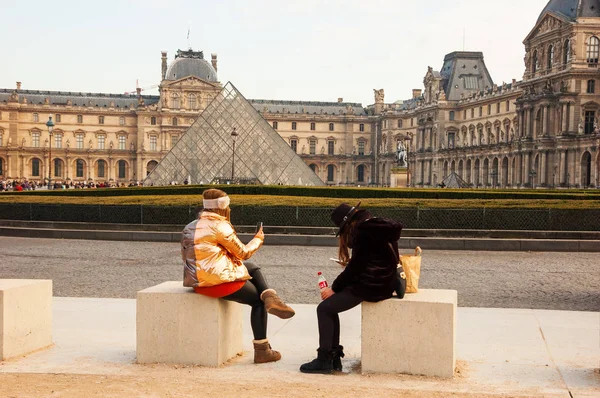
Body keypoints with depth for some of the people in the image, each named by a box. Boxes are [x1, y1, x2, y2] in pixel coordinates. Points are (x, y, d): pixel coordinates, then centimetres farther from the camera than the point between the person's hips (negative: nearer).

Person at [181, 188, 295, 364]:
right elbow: (243, 253, -6)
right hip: (220, 281, -9)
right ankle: (262, 351, 5)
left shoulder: (190, 227, 14)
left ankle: (269, 297, -3)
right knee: (258, 301, 10)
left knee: (253, 268, 22)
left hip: (198, 280, 9)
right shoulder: (219, 225, -12)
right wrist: (258, 239, 14)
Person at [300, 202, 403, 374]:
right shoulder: (376, 226, 15)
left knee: (324, 308, -7)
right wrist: (349, 265, 20)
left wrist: (334, 288, -7)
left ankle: (324, 360, -5)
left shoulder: (364, 231, -15)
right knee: (331, 305, 14)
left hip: (372, 285, -10)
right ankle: (334, 357, 10)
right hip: (383, 282, 10)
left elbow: (356, 266, -15)